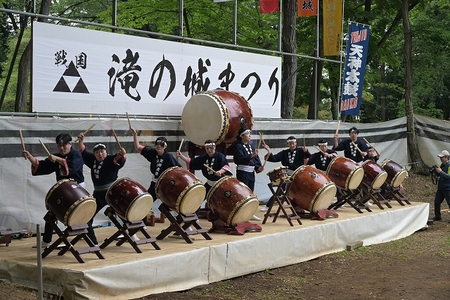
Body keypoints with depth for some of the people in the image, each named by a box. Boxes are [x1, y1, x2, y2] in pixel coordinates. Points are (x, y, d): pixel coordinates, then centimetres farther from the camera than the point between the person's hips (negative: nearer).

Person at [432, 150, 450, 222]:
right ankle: (437, 216, 20)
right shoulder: (442, 165, 12)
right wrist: (436, 170, 0)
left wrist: (440, 171, -26)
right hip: (440, 188, 9)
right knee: (437, 202, 10)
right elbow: (438, 175, 20)